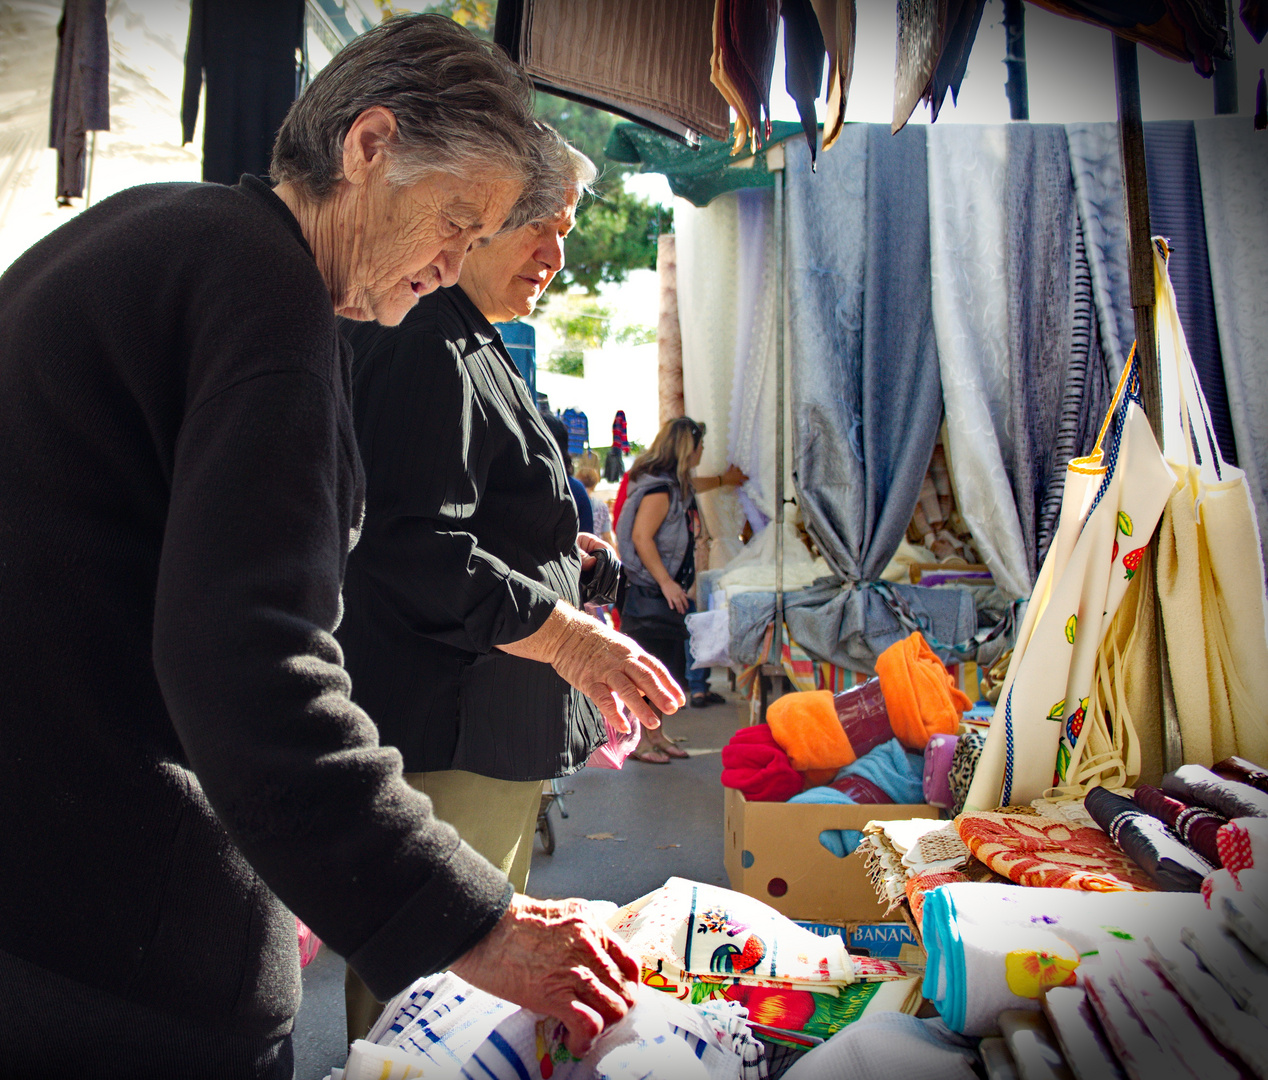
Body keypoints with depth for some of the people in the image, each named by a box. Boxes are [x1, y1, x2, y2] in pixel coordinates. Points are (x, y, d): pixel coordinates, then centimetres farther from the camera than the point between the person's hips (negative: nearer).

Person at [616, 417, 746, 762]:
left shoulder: (678, 485, 13)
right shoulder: (659, 489, -18)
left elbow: (693, 485, 38)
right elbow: (641, 536, -23)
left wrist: (724, 479, 52)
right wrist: (666, 582, -23)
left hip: (667, 593, 10)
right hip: (650, 592, -10)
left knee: (664, 668, 13)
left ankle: (655, 733, 23)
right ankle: (638, 738, 4)